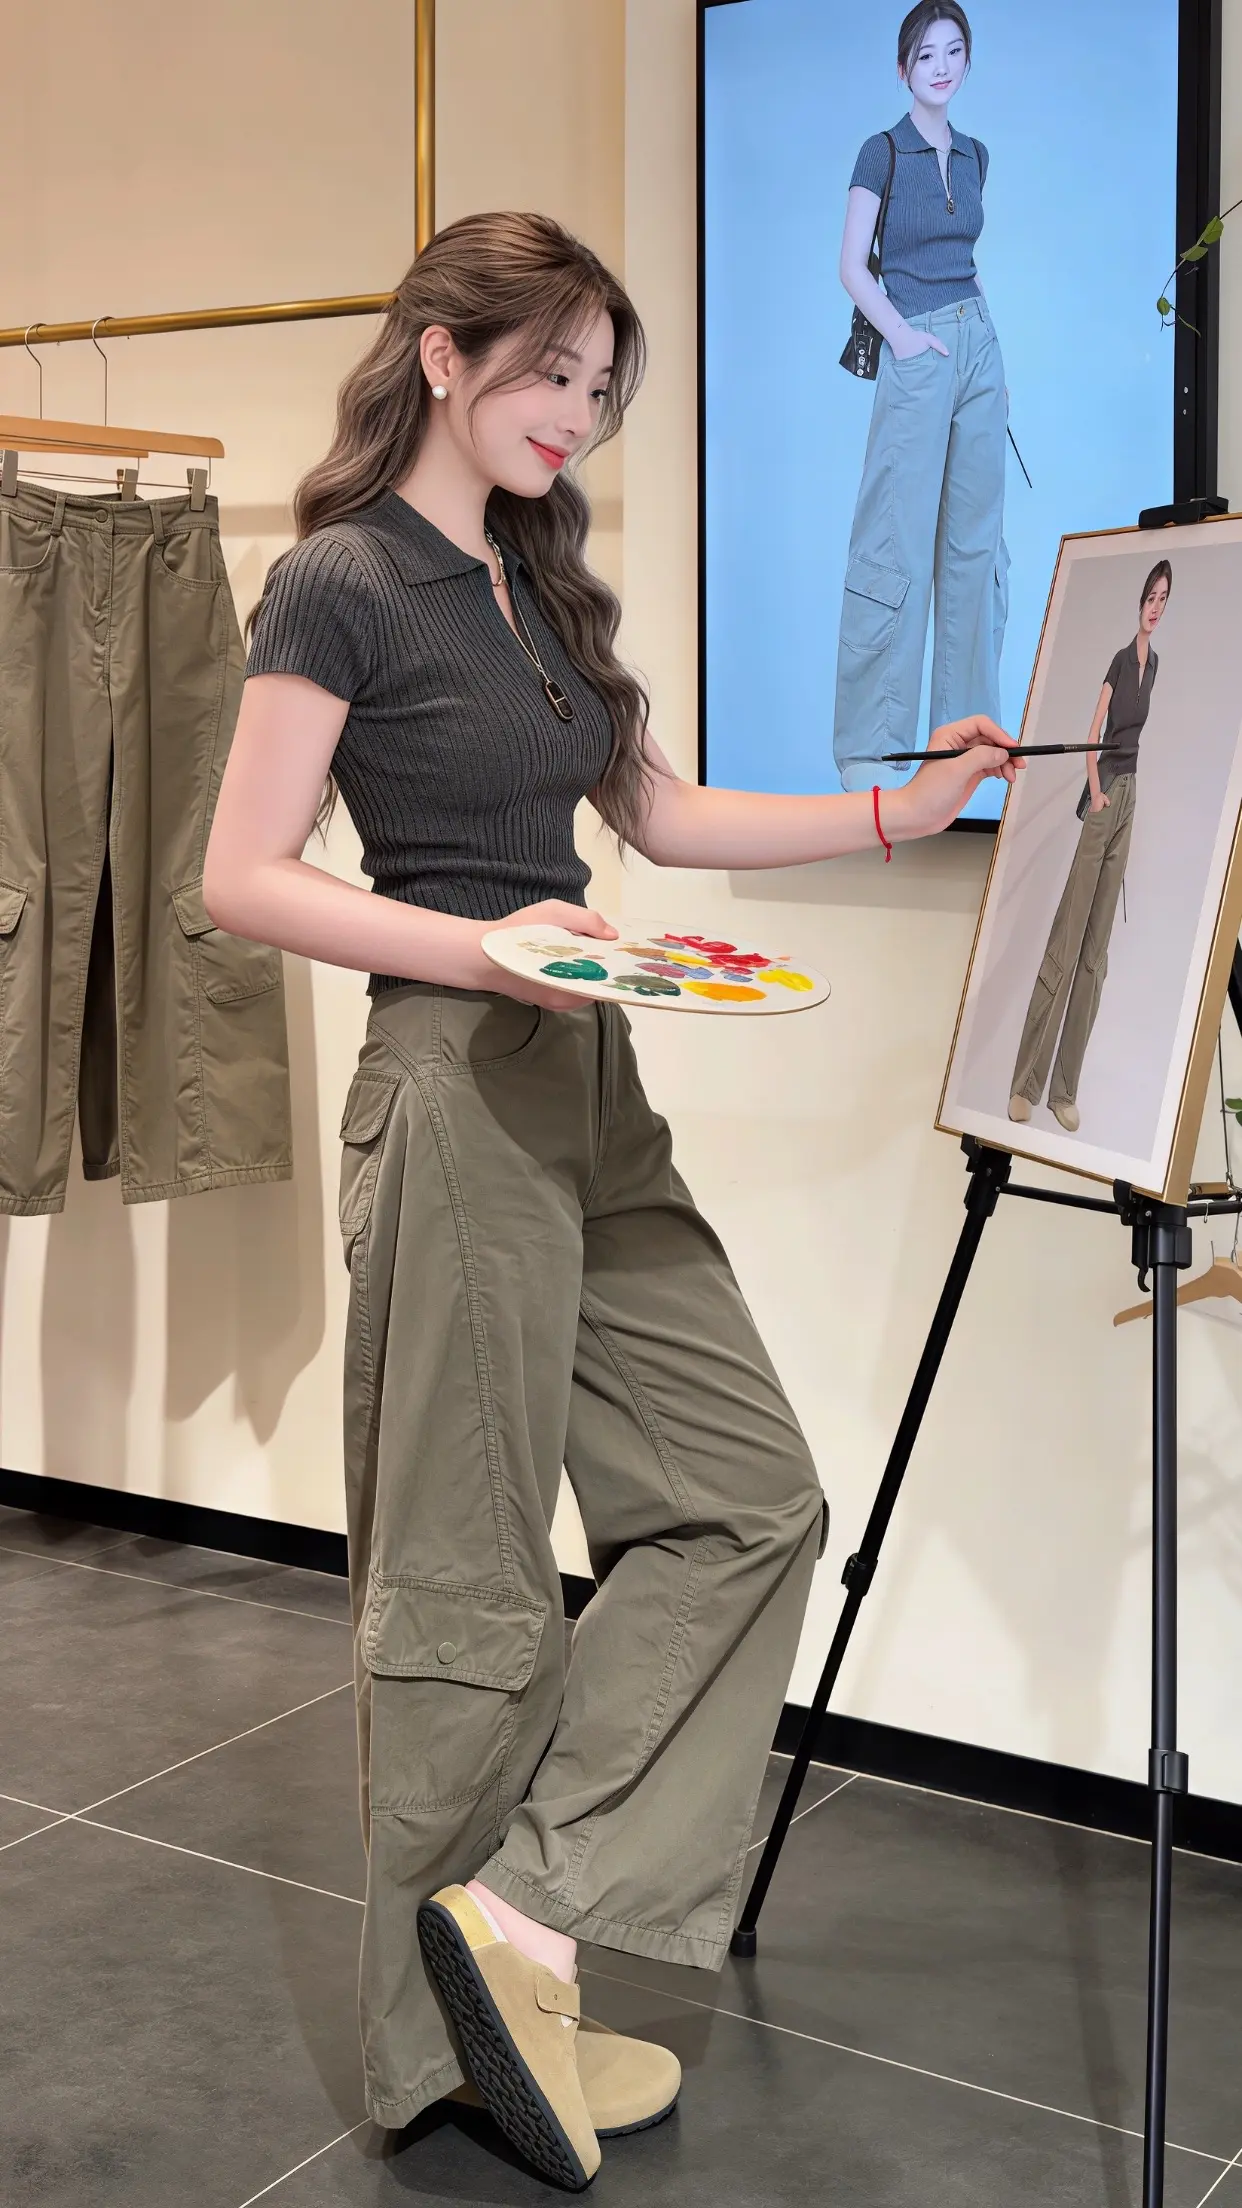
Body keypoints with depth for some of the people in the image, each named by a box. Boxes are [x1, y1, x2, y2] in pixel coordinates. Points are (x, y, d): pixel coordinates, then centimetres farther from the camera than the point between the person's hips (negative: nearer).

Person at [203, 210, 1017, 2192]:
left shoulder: (541, 589, 18)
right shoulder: (342, 582, -7)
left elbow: (661, 816, 20)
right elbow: (245, 879, -12)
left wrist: (904, 808, 11)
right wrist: (483, 950, -23)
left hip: (590, 1091, 9)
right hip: (456, 1094, -9)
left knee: (751, 1499, 4)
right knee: (467, 1580, 0)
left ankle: (522, 1912, 8)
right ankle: (457, 2045, 15)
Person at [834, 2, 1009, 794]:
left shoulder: (974, 156, 13)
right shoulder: (882, 152, -4)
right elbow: (852, 266, -7)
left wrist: (993, 362, 15)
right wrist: (902, 335, -18)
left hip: (979, 347, 6)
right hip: (916, 356, -6)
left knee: (974, 536, 8)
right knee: (896, 544, -8)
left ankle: (968, 715, 15)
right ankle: (865, 743, -4)